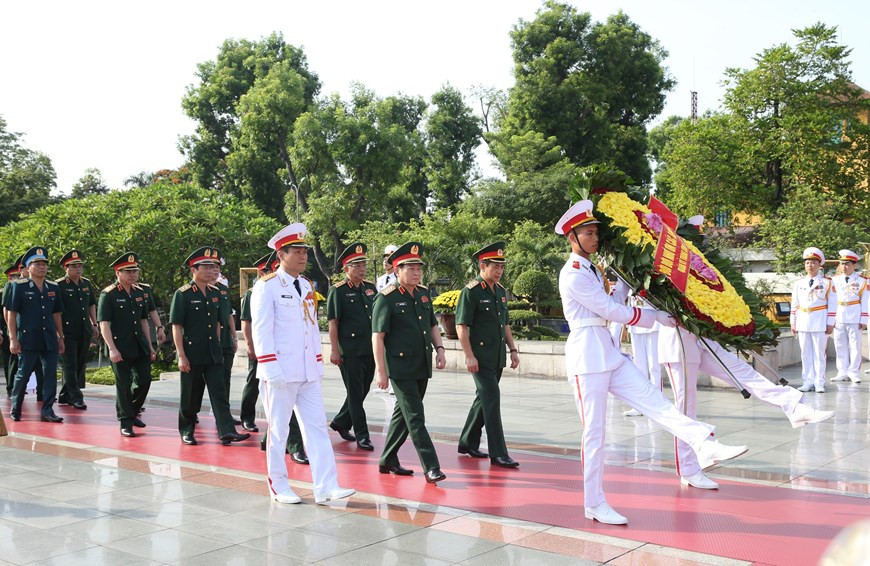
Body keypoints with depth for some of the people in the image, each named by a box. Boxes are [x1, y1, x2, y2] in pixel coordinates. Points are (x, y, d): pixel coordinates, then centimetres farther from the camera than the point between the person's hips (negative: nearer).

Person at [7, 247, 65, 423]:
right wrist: (13, 339, -9)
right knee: (23, 374, 4)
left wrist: (61, 337, 13)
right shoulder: (19, 287, -2)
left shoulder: (53, 288, 10)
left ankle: (47, 411, 6)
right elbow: (11, 314, -4)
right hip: (28, 340, -4)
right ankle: (15, 410, 20)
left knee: (51, 374, 0)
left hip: (49, 340, 4)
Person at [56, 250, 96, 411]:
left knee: (80, 366, 10)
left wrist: (94, 324, 16)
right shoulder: (59, 285, -7)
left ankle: (64, 396, 22)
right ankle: (76, 398, -3)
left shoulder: (87, 284, 12)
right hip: (68, 332, -6)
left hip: (85, 332, 6)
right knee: (70, 366, -5)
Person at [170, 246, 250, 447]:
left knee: (219, 392, -3)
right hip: (192, 354, -5)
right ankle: (186, 431, 21)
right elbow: (176, 327, -10)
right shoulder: (183, 294, -8)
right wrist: (181, 356, -15)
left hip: (213, 354, 5)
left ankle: (227, 431, -7)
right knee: (190, 396, 6)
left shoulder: (215, 293, 10)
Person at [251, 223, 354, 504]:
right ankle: (279, 487, 17)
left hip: (308, 373, 7)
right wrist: (271, 368, -18)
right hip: (281, 373, -6)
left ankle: (326, 487, 4)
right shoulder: (267, 286, -8)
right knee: (278, 430, 5)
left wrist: (318, 363, 12)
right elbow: (261, 330, -12)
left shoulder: (307, 286, 13)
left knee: (317, 426, 2)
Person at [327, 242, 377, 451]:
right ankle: (362, 436, 6)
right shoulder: (337, 291, -6)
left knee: (362, 391, 14)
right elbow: (332, 322, -8)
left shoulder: (370, 288, 12)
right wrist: (334, 350, -13)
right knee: (355, 394, 0)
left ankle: (340, 422, 32)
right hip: (350, 352, -6)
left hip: (370, 350, 7)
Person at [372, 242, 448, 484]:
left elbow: (432, 325, 22)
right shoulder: (387, 298, -10)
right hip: (400, 368, -7)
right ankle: (431, 467, -6)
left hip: (422, 367, 7)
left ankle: (388, 461, 27)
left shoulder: (424, 294, 11)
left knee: (402, 414, 15)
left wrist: (439, 349, 6)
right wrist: (381, 371, -16)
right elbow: (377, 337, -12)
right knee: (415, 417, -8)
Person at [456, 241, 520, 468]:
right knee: (492, 399, -10)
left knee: (484, 399, 15)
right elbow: (461, 326, -13)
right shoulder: (470, 292, -11)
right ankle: (498, 453, -7)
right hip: (480, 357, -8)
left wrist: (513, 349, 15)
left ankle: (468, 443, 29)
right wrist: (469, 356, -18)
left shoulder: (500, 291, 13)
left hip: (497, 357, 8)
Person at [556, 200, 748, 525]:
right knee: (594, 431, -3)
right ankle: (594, 505, 5)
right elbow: (612, 310, -13)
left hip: (608, 352, 9)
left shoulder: (592, 270, 18)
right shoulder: (572, 274, -12)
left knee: (653, 401, -5)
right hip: (586, 354, -9)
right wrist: (655, 317, -5)